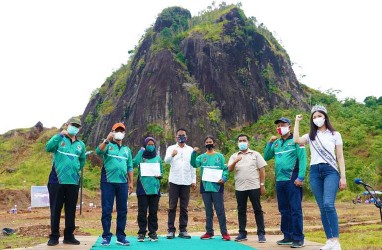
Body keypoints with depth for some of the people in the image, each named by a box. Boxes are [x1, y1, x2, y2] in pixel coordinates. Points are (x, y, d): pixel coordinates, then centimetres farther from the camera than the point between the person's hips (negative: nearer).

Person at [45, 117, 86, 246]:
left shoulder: (81, 145, 12)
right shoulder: (59, 139, 1)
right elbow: (48, 148, -19)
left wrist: (75, 169, 12)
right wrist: (60, 134, -22)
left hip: (73, 182, 4)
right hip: (57, 180, -4)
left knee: (71, 210, 9)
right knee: (55, 209, 4)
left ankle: (69, 236, 19)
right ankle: (54, 236, 15)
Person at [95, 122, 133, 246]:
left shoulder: (127, 149, 17)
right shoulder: (108, 145, 5)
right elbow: (98, 151, -17)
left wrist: (131, 182, 13)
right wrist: (107, 140, -29)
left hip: (122, 183, 4)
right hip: (108, 182, -4)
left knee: (122, 210, 7)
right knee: (106, 210, -1)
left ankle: (121, 236, 15)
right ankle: (106, 236, 8)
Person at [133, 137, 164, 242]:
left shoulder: (158, 158, 12)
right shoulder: (141, 156, 4)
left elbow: (161, 172, 17)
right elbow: (134, 163, -18)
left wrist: (159, 175, -5)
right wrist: (140, 151, -14)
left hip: (154, 188, 2)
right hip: (143, 188, -2)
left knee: (153, 211, 5)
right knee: (142, 211, 0)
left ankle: (153, 232, 14)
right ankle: (142, 233, 10)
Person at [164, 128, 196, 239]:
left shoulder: (190, 150, 11)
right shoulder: (171, 148, 4)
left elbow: (193, 166, 12)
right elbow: (166, 161, -13)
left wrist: (194, 180, 6)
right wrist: (172, 155, -35)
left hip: (186, 181, 2)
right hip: (174, 181, -2)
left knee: (184, 207, 5)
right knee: (172, 206, 2)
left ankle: (183, 230, 12)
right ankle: (171, 230, 8)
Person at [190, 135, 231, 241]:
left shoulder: (220, 156, 5)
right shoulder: (202, 157, 8)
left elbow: (225, 169, 2)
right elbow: (194, 164, -9)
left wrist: (224, 178, -16)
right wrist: (194, 153, -23)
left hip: (217, 186, -2)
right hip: (205, 187, 2)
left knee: (220, 210, -1)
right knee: (208, 211, 10)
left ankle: (224, 232, 5)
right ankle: (209, 232, 19)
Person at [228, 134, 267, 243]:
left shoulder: (255, 154, 6)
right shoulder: (234, 156, 11)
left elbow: (262, 170, 4)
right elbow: (229, 169, -3)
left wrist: (262, 185, -3)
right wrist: (235, 161, -22)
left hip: (254, 186, -2)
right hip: (240, 188, 2)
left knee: (257, 210, 1)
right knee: (241, 211, 8)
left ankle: (261, 234, 7)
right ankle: (242, 233, 16)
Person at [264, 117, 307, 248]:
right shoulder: (276, 143, 15)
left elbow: (302, 159, -10)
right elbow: (266, 157, 18)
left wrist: (300, 177, -19)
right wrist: (270, 143, 5)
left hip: (292, 180, -7)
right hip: (279, 181, 7)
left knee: (295, 209, -3)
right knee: (284, 210, 12)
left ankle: (298, 238, 3)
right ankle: (288, 236, 21)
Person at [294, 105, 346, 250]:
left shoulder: (335, 135, 9)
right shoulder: (310, 136, 14)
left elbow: (340, 157, 6)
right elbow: (296, 140, -7)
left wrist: (343, 177, -2)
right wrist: (297, 122, 4)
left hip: (330, 171, -3)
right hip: (315, 172, 3)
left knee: (328, 204, -21)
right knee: (322, 208, 3)